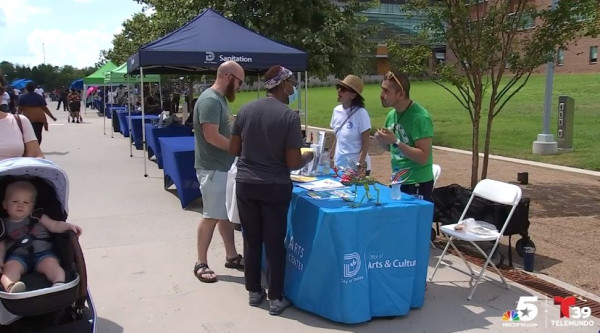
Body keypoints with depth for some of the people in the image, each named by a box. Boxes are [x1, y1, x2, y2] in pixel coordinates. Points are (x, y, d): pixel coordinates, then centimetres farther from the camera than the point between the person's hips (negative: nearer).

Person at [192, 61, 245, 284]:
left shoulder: (220, 99, 13)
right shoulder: (210, 100, -18)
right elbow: (212, 136, -25)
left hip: (224, 167, 10)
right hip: (213, 169, -10)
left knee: (226, 214, 16)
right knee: (211, 216, -1)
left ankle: (231, 256, 27)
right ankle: (201, 264, 11)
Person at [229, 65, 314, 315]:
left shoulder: (246, 109, -2)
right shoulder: (289, 116, -14)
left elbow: (233, 149, 4)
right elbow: (293, 162, -13)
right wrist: (308, 157, 7)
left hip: (245, 183, 4)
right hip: (275, 187, -4)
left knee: (252, 239, 14)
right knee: (275, 242, 7)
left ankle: (254, 291, 27)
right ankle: (276, 299, 16)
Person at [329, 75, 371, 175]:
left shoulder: (361, 113, -13)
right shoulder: (337, 111, 4)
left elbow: (365, 142, -11)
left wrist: (361, 163, -19)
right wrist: (330, 159, 12)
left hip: (356, 166, -5)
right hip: (339, 164, 6)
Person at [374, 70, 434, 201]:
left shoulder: (419, 117, -19)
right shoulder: (392, 114, 3)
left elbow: (423, 157, -22)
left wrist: (395, 141, -26)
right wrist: (383, 141, -5)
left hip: (417, 185, -7)